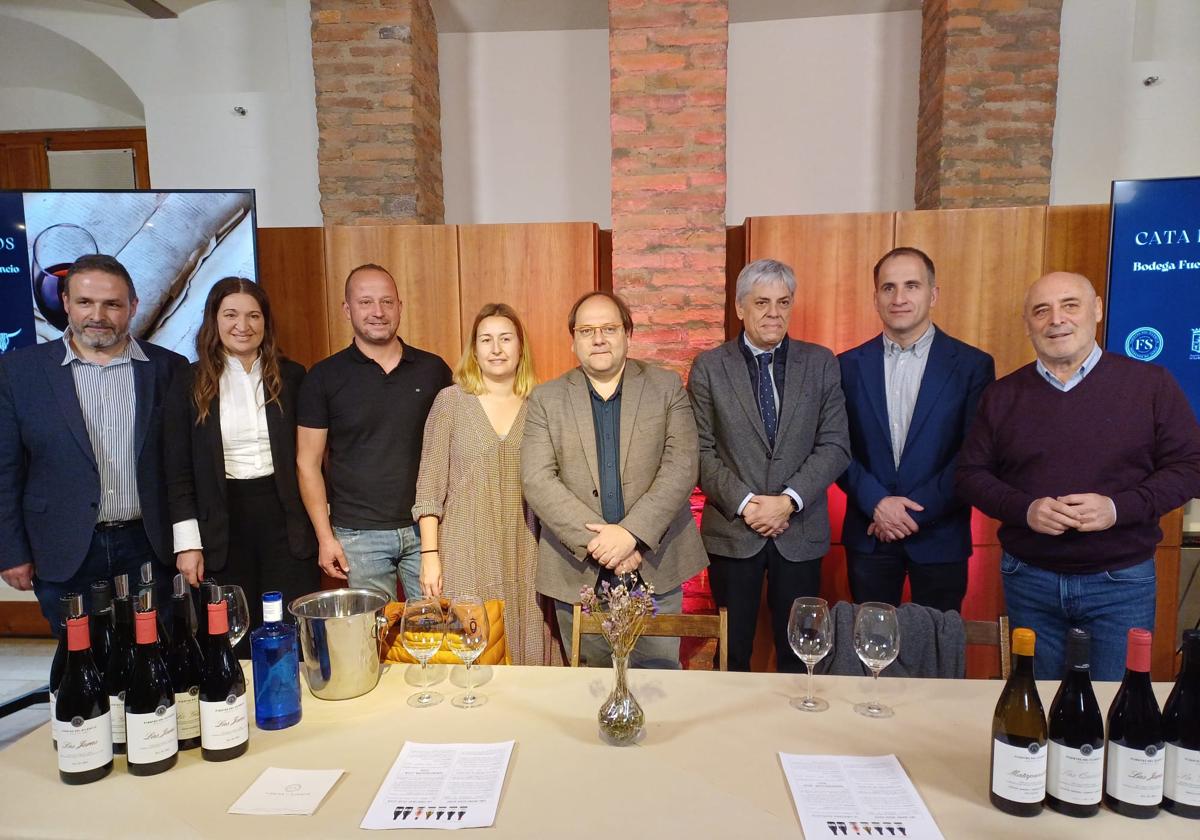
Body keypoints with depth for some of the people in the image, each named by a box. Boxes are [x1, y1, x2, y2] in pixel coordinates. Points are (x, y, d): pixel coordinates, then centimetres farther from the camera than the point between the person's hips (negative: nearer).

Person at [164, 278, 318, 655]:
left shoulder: (291, 377, 2)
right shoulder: (189, 385, 1)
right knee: (236, 641, 11)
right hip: (224, 526, 0)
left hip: (286, 519, 0)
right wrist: (187, 543, -4)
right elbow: (179, 471, 1)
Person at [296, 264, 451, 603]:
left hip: (426, 528, 1)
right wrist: (325, 537, -5)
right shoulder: (324, 377, -2)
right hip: (358, 535, -1)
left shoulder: (433, 369, 2)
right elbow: (308, 463, 1)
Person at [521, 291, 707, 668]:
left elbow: (681, 468, -7)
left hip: (656, 568, 0)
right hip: (578, 573, 1)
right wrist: (596, 540, -16)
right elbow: (536, 480, -7)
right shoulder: (546, 398, 3)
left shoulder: (667, 387, 2)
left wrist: (631, 532, -17)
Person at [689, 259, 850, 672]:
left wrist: (788, 500, -13)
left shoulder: (820, 363, 4)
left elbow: (835, 445, -2)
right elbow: (701, 450, -3)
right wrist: (743, 504, -13)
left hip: (800, 533, 1)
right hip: (732, 531, -1)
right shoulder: (709, 366, 1)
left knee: (798, 654, 12)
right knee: (732, 653, 10)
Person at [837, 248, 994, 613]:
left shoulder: (972, 365, -3)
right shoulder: (849, 365, 2)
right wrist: (877, 503, -14)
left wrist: (917, 510, -13)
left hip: (940, 536, -1)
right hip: (868, 535, 1)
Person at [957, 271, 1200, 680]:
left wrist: (1119, 508, -18)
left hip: (1121, 581, -1)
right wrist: (1024, 509, -15)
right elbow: (971, 474, 3)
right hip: (1028, 581, 2)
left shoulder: (1150, 383, -2)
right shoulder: (1003, 395, 2)